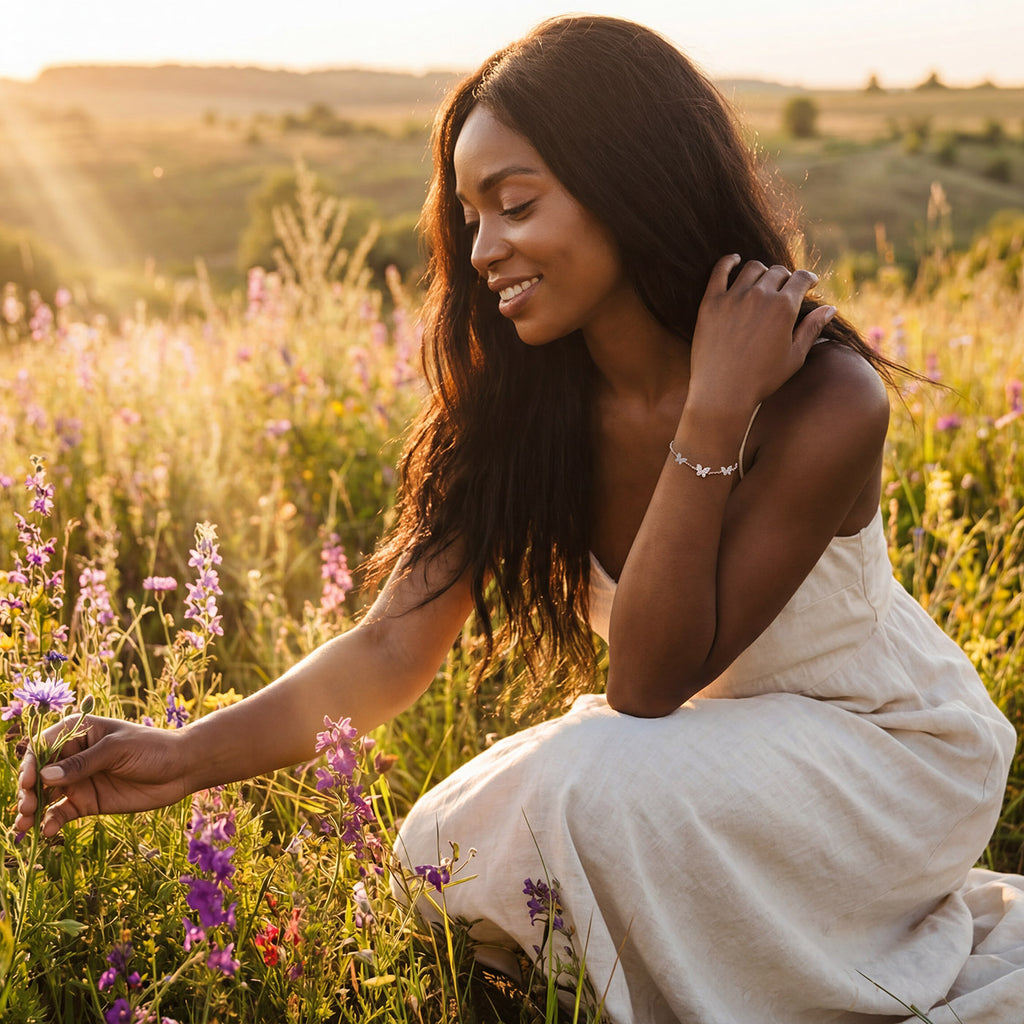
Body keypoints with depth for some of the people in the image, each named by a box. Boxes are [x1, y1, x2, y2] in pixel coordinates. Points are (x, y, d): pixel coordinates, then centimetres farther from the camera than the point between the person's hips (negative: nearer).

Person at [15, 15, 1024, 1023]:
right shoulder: (518, 407, -12)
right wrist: (186, 756, -30)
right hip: (699, 745, 6)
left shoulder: (825, 401, -27)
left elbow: (648, 684, -26)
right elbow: (391, 648, -16)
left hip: (888, 746, -6)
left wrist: (715, 410, -34)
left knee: (601, 785, -30)